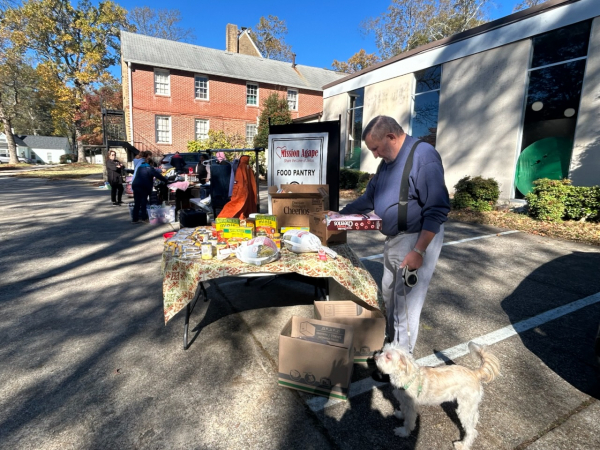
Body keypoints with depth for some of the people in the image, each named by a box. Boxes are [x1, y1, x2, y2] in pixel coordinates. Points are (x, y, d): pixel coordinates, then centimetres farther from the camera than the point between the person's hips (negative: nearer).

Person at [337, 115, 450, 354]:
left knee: (406, 302, 1)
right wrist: (340, 215, 15)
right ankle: (391, 341, 37)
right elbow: (369, 198, 19)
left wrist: (419, 251, -25)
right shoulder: (388, 161, 10)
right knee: (389, 295, 18)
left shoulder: (423, 156, -19)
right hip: (394, 238, 9)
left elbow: (437, 210, -23)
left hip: (418, 239, -9)